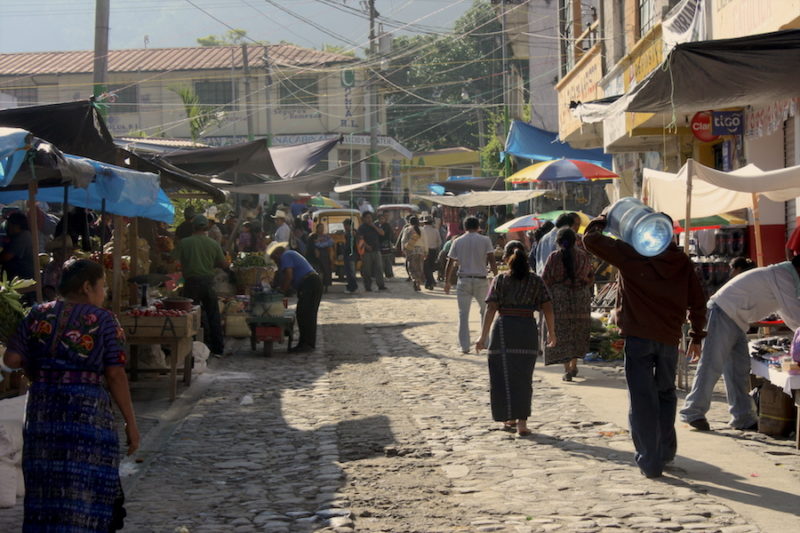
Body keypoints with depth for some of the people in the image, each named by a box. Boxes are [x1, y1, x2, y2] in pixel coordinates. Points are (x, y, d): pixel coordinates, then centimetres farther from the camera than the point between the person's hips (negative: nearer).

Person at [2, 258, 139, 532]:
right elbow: (116, 376, -7)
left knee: (44, 489, 11)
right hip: (88, 412, -4)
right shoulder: (103, 320, -4)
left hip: (41, 410, 4)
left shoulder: (38, 315, 7)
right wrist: (131, 423, -2)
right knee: (86, 492, 2)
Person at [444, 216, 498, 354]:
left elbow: (450, 264, 4)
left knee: (463, 314, 5)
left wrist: (447, 282, 12)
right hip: (481, 281, -1)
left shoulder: (457, 242, 4)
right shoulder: (485, 240, -1)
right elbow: (492, 261, -8)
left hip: (463, 281, 1)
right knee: (486, 311, 16)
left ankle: (464, 346, 2)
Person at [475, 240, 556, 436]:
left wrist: (483, 336, -6)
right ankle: (522, 421, 3)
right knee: (524, 377, 9)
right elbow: (547, 308, 2)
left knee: (505, 376, 9)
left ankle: (510, 419, 14)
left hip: (504, 329, -2)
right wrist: (551, 332, 14)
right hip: (528, 329, 2)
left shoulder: (500, 280, -2)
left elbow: (491, 309, -8)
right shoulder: (536, 281, 4)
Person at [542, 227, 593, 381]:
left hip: (559, 299, -2)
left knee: (562, 334, 1)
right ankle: (573, 365, 25)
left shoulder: (554, 257, -7)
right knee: (578, 333, 17)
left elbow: (545, 280, -5)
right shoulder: (584, 256, 1)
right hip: (581, 299, 3)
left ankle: (567, 370, -7)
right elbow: (590, 278, 8)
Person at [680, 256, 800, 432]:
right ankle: (693, 412, -4)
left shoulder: (782, 275, 18)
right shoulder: (782, 275, -15)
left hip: (736, 321, 10)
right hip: (723, 313, -10)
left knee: (740, 369, 8)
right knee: (712, 365, -9)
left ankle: (744, 418, 11)